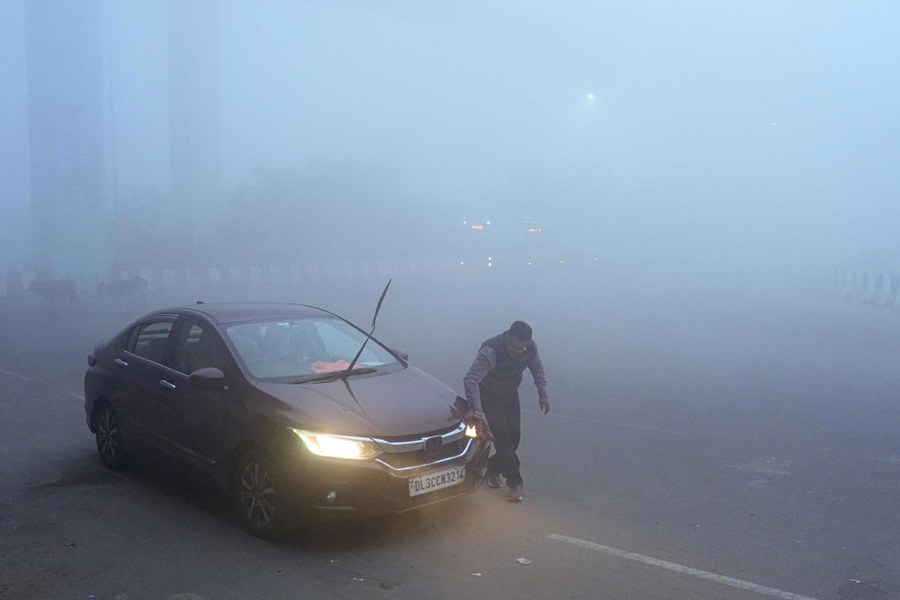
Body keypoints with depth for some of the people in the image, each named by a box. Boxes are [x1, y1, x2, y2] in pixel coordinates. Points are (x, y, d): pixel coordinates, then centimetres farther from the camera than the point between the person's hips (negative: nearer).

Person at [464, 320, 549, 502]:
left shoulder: (531, 348, -17)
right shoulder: (491, 350, -35)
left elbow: (537, 369, 4)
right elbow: (471, 379, -41)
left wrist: (542, 394, -5)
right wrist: (477, 409, -47)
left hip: (511, 395, 6)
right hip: (489, 396, -6)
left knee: (514, 436, 6)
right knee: (502, 437, -11)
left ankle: (494, 469, 29)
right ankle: (514, 483, -2)